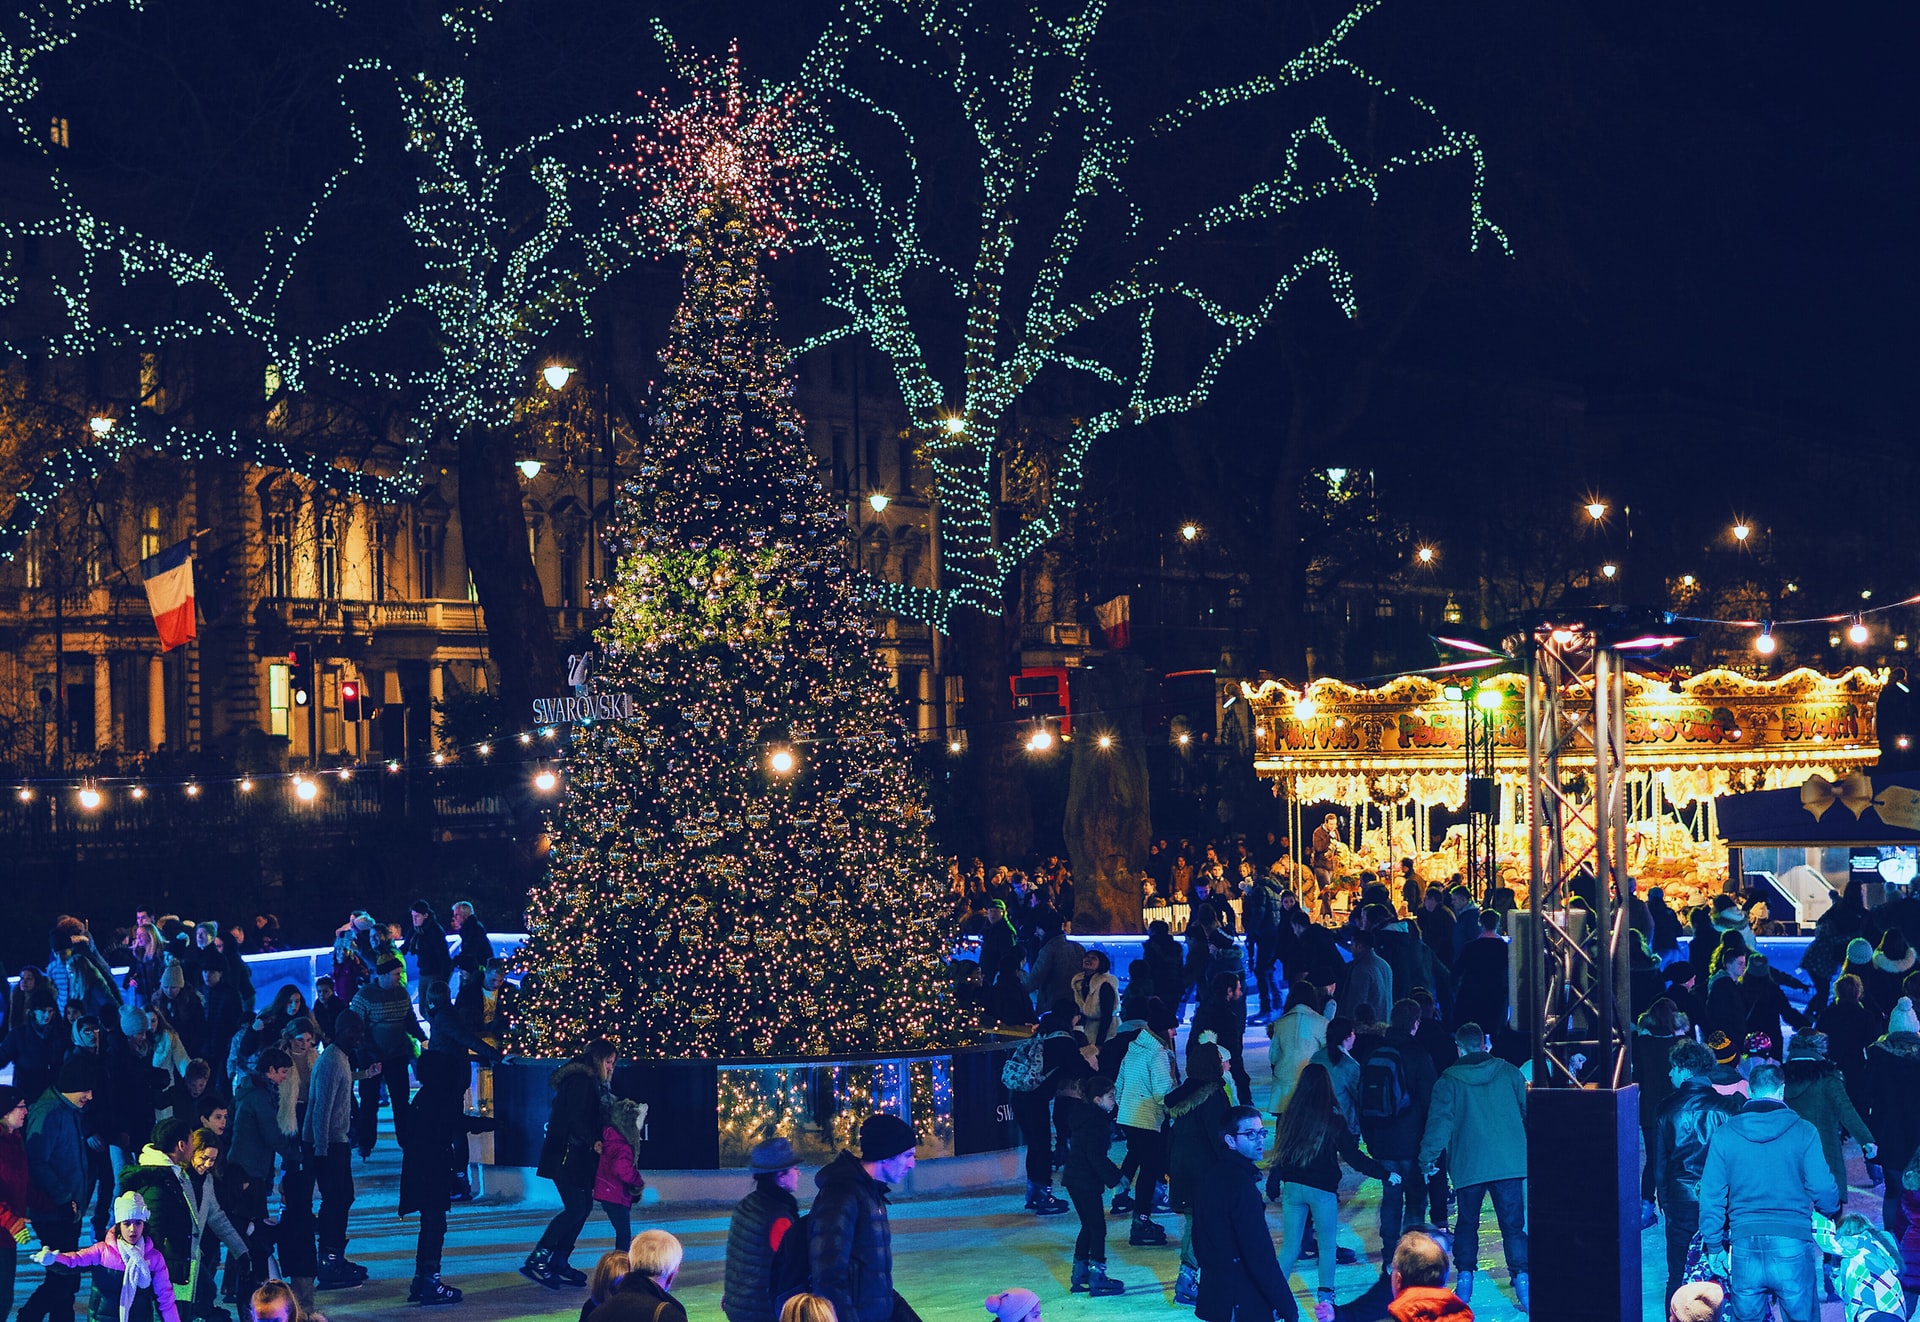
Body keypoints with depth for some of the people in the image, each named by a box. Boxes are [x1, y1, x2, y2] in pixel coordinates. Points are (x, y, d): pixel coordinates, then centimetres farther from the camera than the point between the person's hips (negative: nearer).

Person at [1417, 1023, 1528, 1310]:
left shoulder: (1449, 1081, 0)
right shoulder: (1509, 1073, 5)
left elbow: (1439, 1122, -4)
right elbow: (1529, 1111, 11)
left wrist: (1428, 1158, 4)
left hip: (1469, 1165, -1)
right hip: (1510, 1163, 1)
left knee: (1467, 1224, 15)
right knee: (1513, 1225, 2)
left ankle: (1464, 1278, 9)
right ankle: (1521, 1279, -10)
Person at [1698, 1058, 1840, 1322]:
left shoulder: (1724, 1134, 1)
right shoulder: (1803, 1132, -3)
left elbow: (1711, 1195, 2)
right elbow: (1823, 1190, -3)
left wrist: (1714, 1245, 12)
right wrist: (1832, 1211, 20)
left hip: (1744, 1248, 1)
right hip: (1792, 1248, -1)